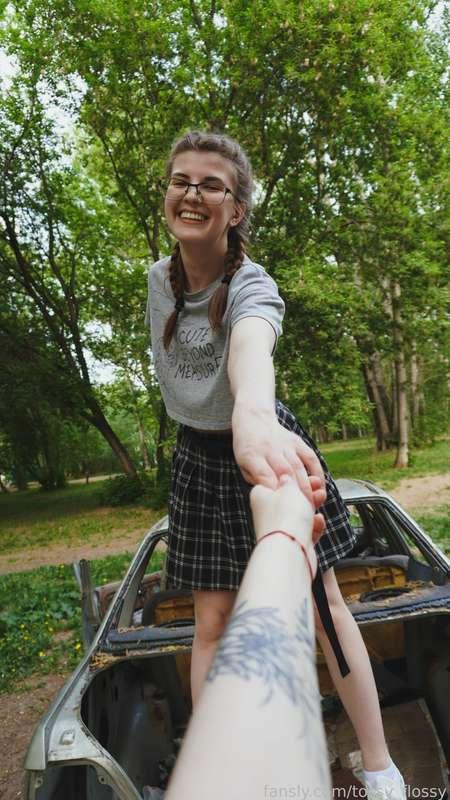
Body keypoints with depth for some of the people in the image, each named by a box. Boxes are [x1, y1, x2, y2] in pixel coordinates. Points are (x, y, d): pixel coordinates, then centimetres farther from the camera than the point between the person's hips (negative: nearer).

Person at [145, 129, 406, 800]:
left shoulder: (251, 285, -22)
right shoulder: (159, 278, -4)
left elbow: (250, 344, -48)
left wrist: (252, 416, -71)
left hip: (260, 438, -3)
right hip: (199, 457, 4)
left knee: (324, 601, 2)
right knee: (213, 619, 3)